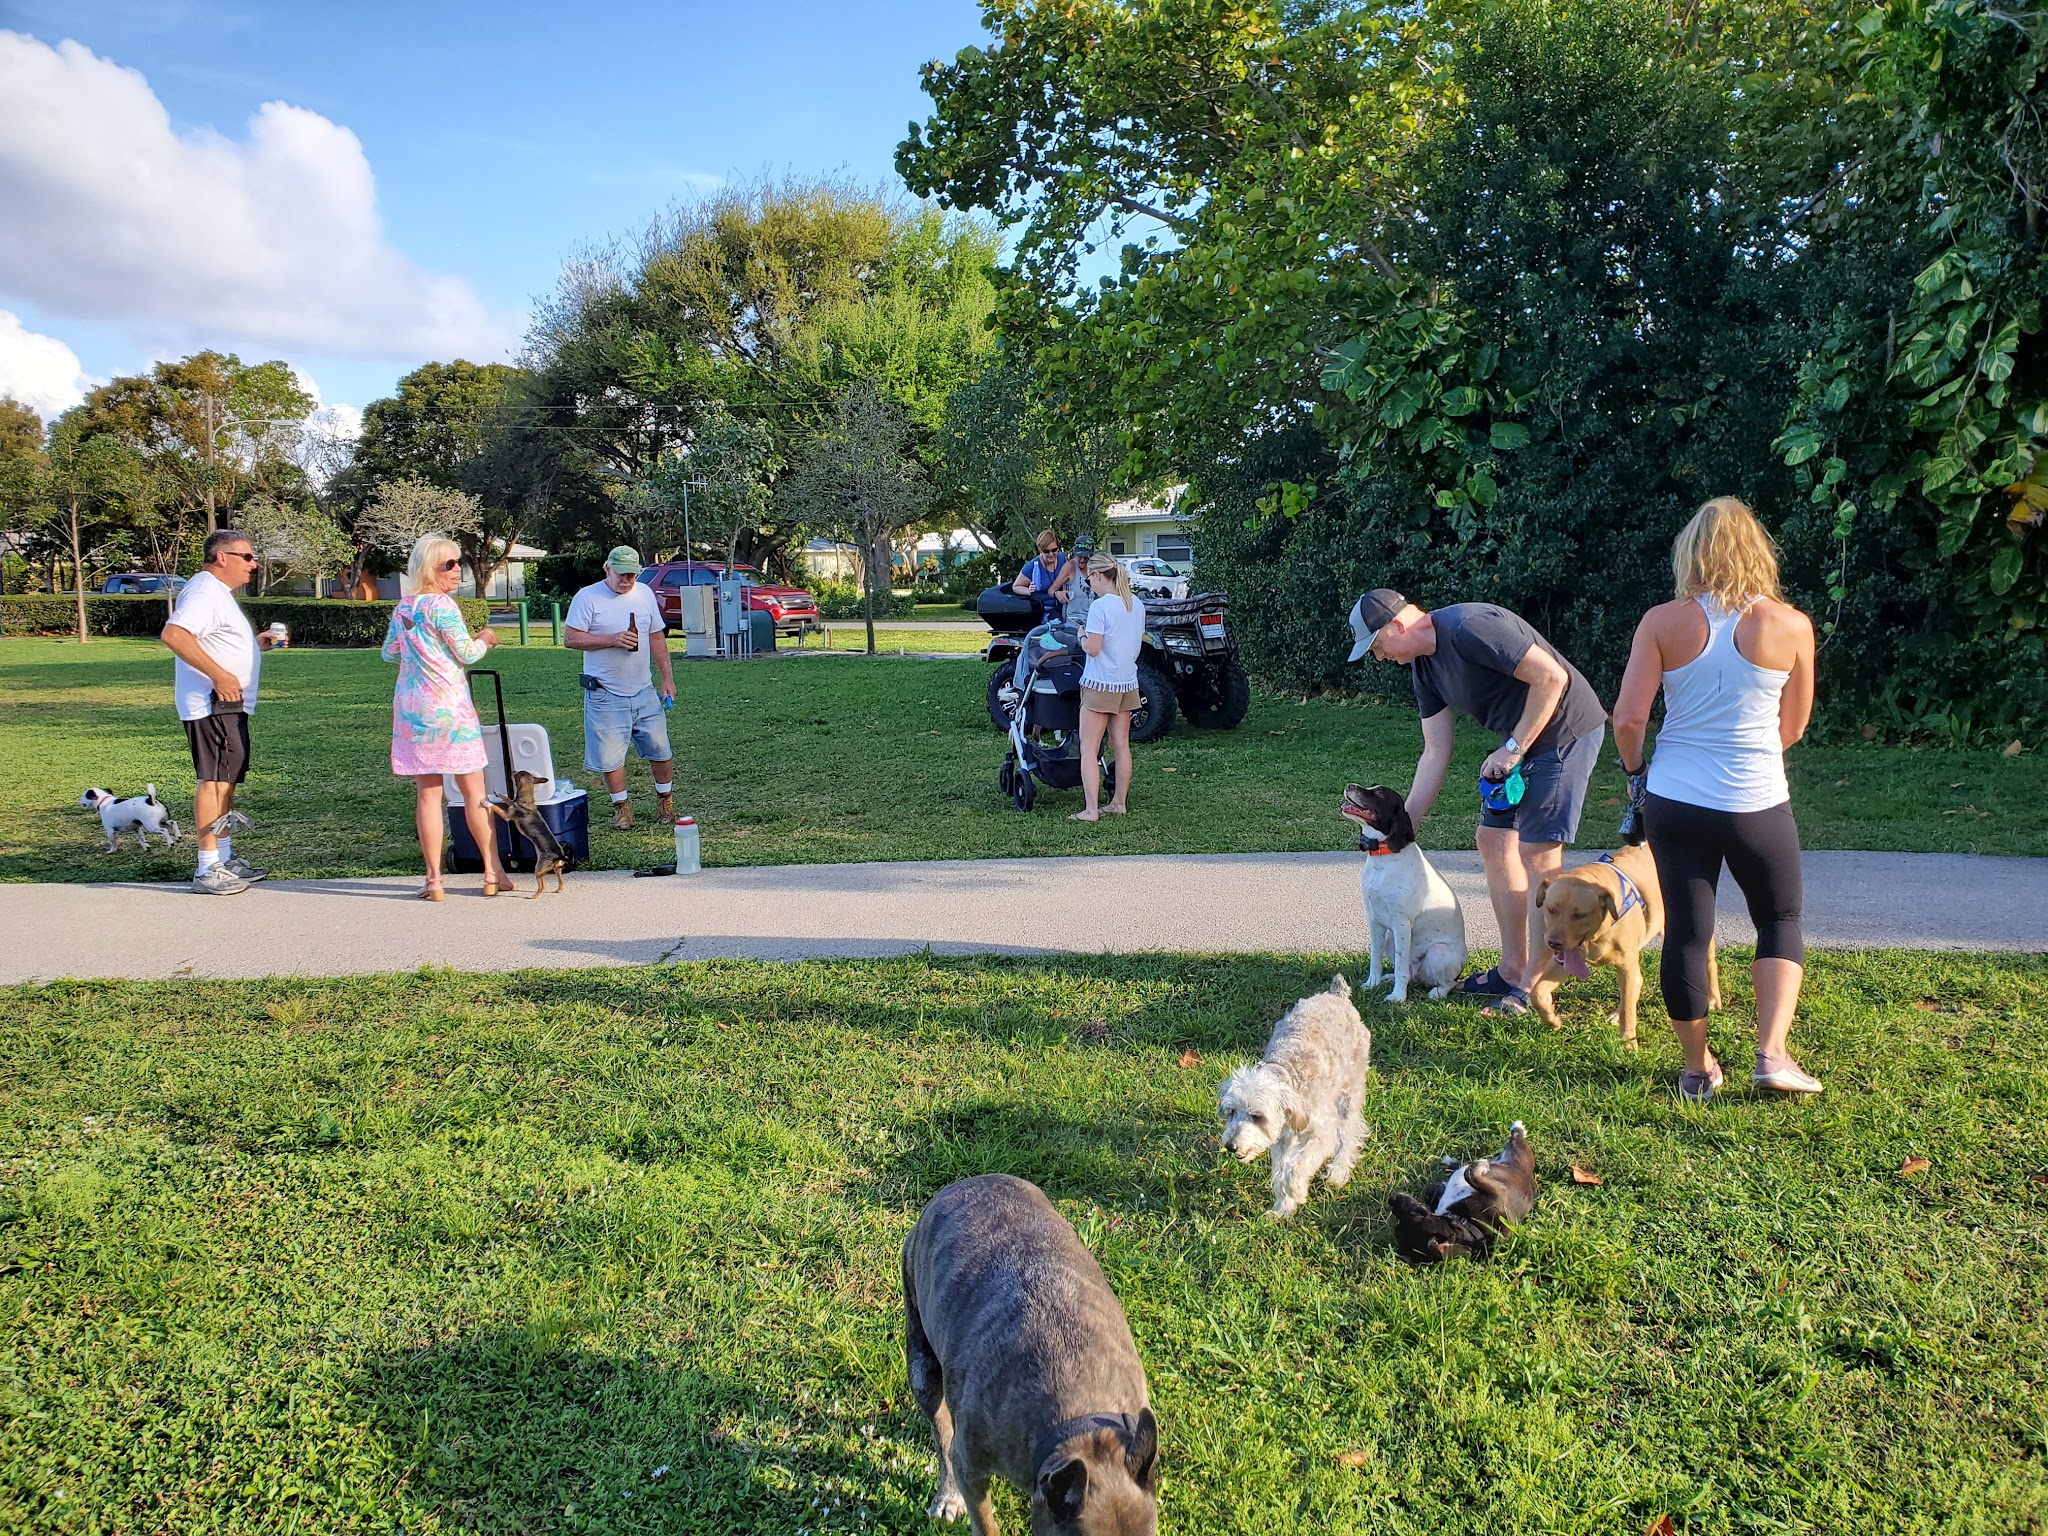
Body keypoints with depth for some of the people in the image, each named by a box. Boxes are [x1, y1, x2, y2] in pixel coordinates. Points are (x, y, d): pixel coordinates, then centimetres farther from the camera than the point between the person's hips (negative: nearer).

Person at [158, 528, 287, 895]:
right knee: (214, 779, -10)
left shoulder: (219, 593, 21)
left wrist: (256, 642, 18)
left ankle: (225, 858, 24)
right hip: (212, 704, -11)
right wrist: (218, 674, -29)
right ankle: (208, 870, -7)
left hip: (229, 705, 11)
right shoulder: (204, 591, -14)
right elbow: (173, 634, -28)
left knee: (227, 779, 15)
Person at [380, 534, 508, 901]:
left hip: (411, 706, 6)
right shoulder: (442, 605, -11)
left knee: (427, 792, 5)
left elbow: (389, 653, 19)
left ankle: (433, 880, 4)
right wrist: (485, 640, 10)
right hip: (449, 705, -6)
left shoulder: (402, 607, 10)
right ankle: (493, 873, 12)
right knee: (474, 790, 5)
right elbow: (466, 653, -10)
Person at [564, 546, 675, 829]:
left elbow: (657, 637, 14)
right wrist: (612, 639, -20)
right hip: (605, 693, -4)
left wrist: (667, 677, 9)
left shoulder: (644, 593, 8)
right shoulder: (587, 597, -7)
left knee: (660, 750, 6)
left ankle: (665, 798, 25)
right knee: (610, 756, 1)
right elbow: (570, 638, -11)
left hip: (643, 690, 4)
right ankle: (622, 805, 18)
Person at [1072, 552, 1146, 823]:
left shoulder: (1100, 606, -17)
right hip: (1127, 684, 7)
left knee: (1089, 750, -3)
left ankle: (1092, 810, -8)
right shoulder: (1137, 605, 6)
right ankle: (1120, 803, 23)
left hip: (1100, 685, -7)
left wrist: (1082, 637, 0)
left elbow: (1093, 649, -19)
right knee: (1122, 746, 15)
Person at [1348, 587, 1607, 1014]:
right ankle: (1512, 970, 19)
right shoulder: (1425, 668, 6)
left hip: (1566, 729, -10)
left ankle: (1535, 986, 0)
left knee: (1538, 854, -9)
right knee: (1493, 841, 10)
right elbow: (1436, 754, 10)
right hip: (1520, 741, 10)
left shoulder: (1470, 628, -23)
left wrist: (1513, 748, -20)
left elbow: (1552, 676, -25)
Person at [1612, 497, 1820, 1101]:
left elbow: (1628, 717, -9)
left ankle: (1697, 1068, 21)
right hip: (1758, 804, 0)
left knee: (1686, 932, 9)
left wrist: (1635, 770, 9)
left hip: (1675, 802, 1)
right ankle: (1772, 1053, 10)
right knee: (1780, 920, 21)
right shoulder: (1791, 626, -5)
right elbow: (1793, 726, 5)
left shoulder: (1663, 622, -6)